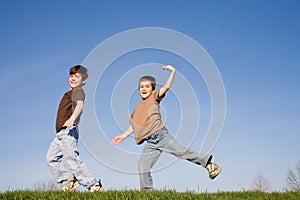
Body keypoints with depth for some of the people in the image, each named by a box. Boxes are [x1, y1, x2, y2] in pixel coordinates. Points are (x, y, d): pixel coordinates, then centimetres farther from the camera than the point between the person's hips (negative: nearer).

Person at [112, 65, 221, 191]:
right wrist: (123, 136, 32)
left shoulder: (154, 97, 8)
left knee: (181, 151, -15)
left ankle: (208, 164, -9)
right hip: (150, 143, 5)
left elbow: (166, 86, -5)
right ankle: (147, 191, 5)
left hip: (161, 135, -5)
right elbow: (135, 126, 33)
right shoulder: (137, 110, 24)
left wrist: (172, 72, -13)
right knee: (142, 167, -3)